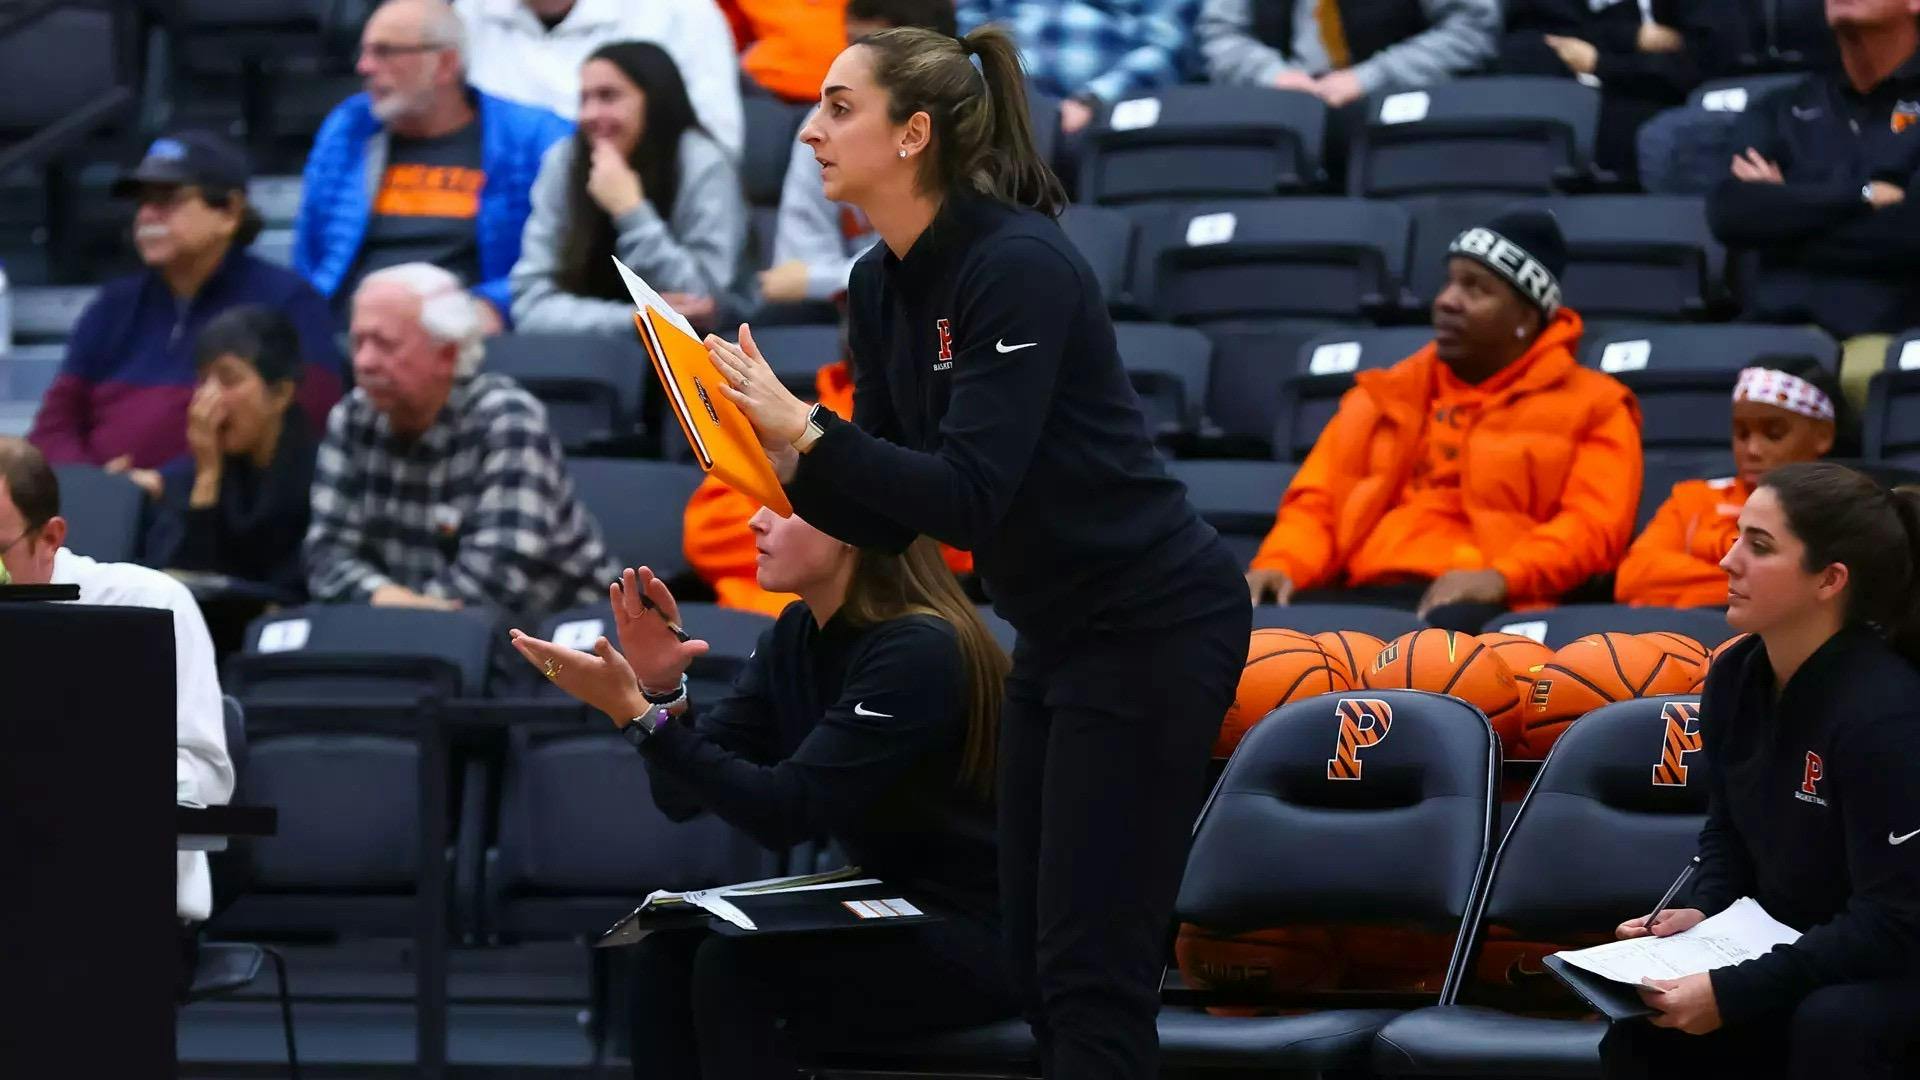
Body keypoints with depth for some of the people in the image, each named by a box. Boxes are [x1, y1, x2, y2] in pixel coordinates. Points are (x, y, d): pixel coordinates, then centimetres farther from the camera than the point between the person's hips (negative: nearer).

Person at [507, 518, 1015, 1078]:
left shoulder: (917, 651, -22)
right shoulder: (798, 633, 4)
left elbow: (788, 812, -27)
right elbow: (682, 796, 4)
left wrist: (636, 714, -30)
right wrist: (658, 691, -15)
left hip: (984, 933, -8)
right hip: (889, 914, 8)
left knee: (736, 969, -24)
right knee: (671, 952, -10)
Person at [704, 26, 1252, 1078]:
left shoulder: (1017, 266, -21)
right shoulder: (881, 287, 4)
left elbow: (969, 492, -27)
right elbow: (887, 516, 7)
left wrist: (805, 426, -30)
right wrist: (788, 462, -10)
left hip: (1151, 628, -9)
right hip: (1055, 634, 9)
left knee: (1091, 971, -9)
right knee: (1037, 961, 10)